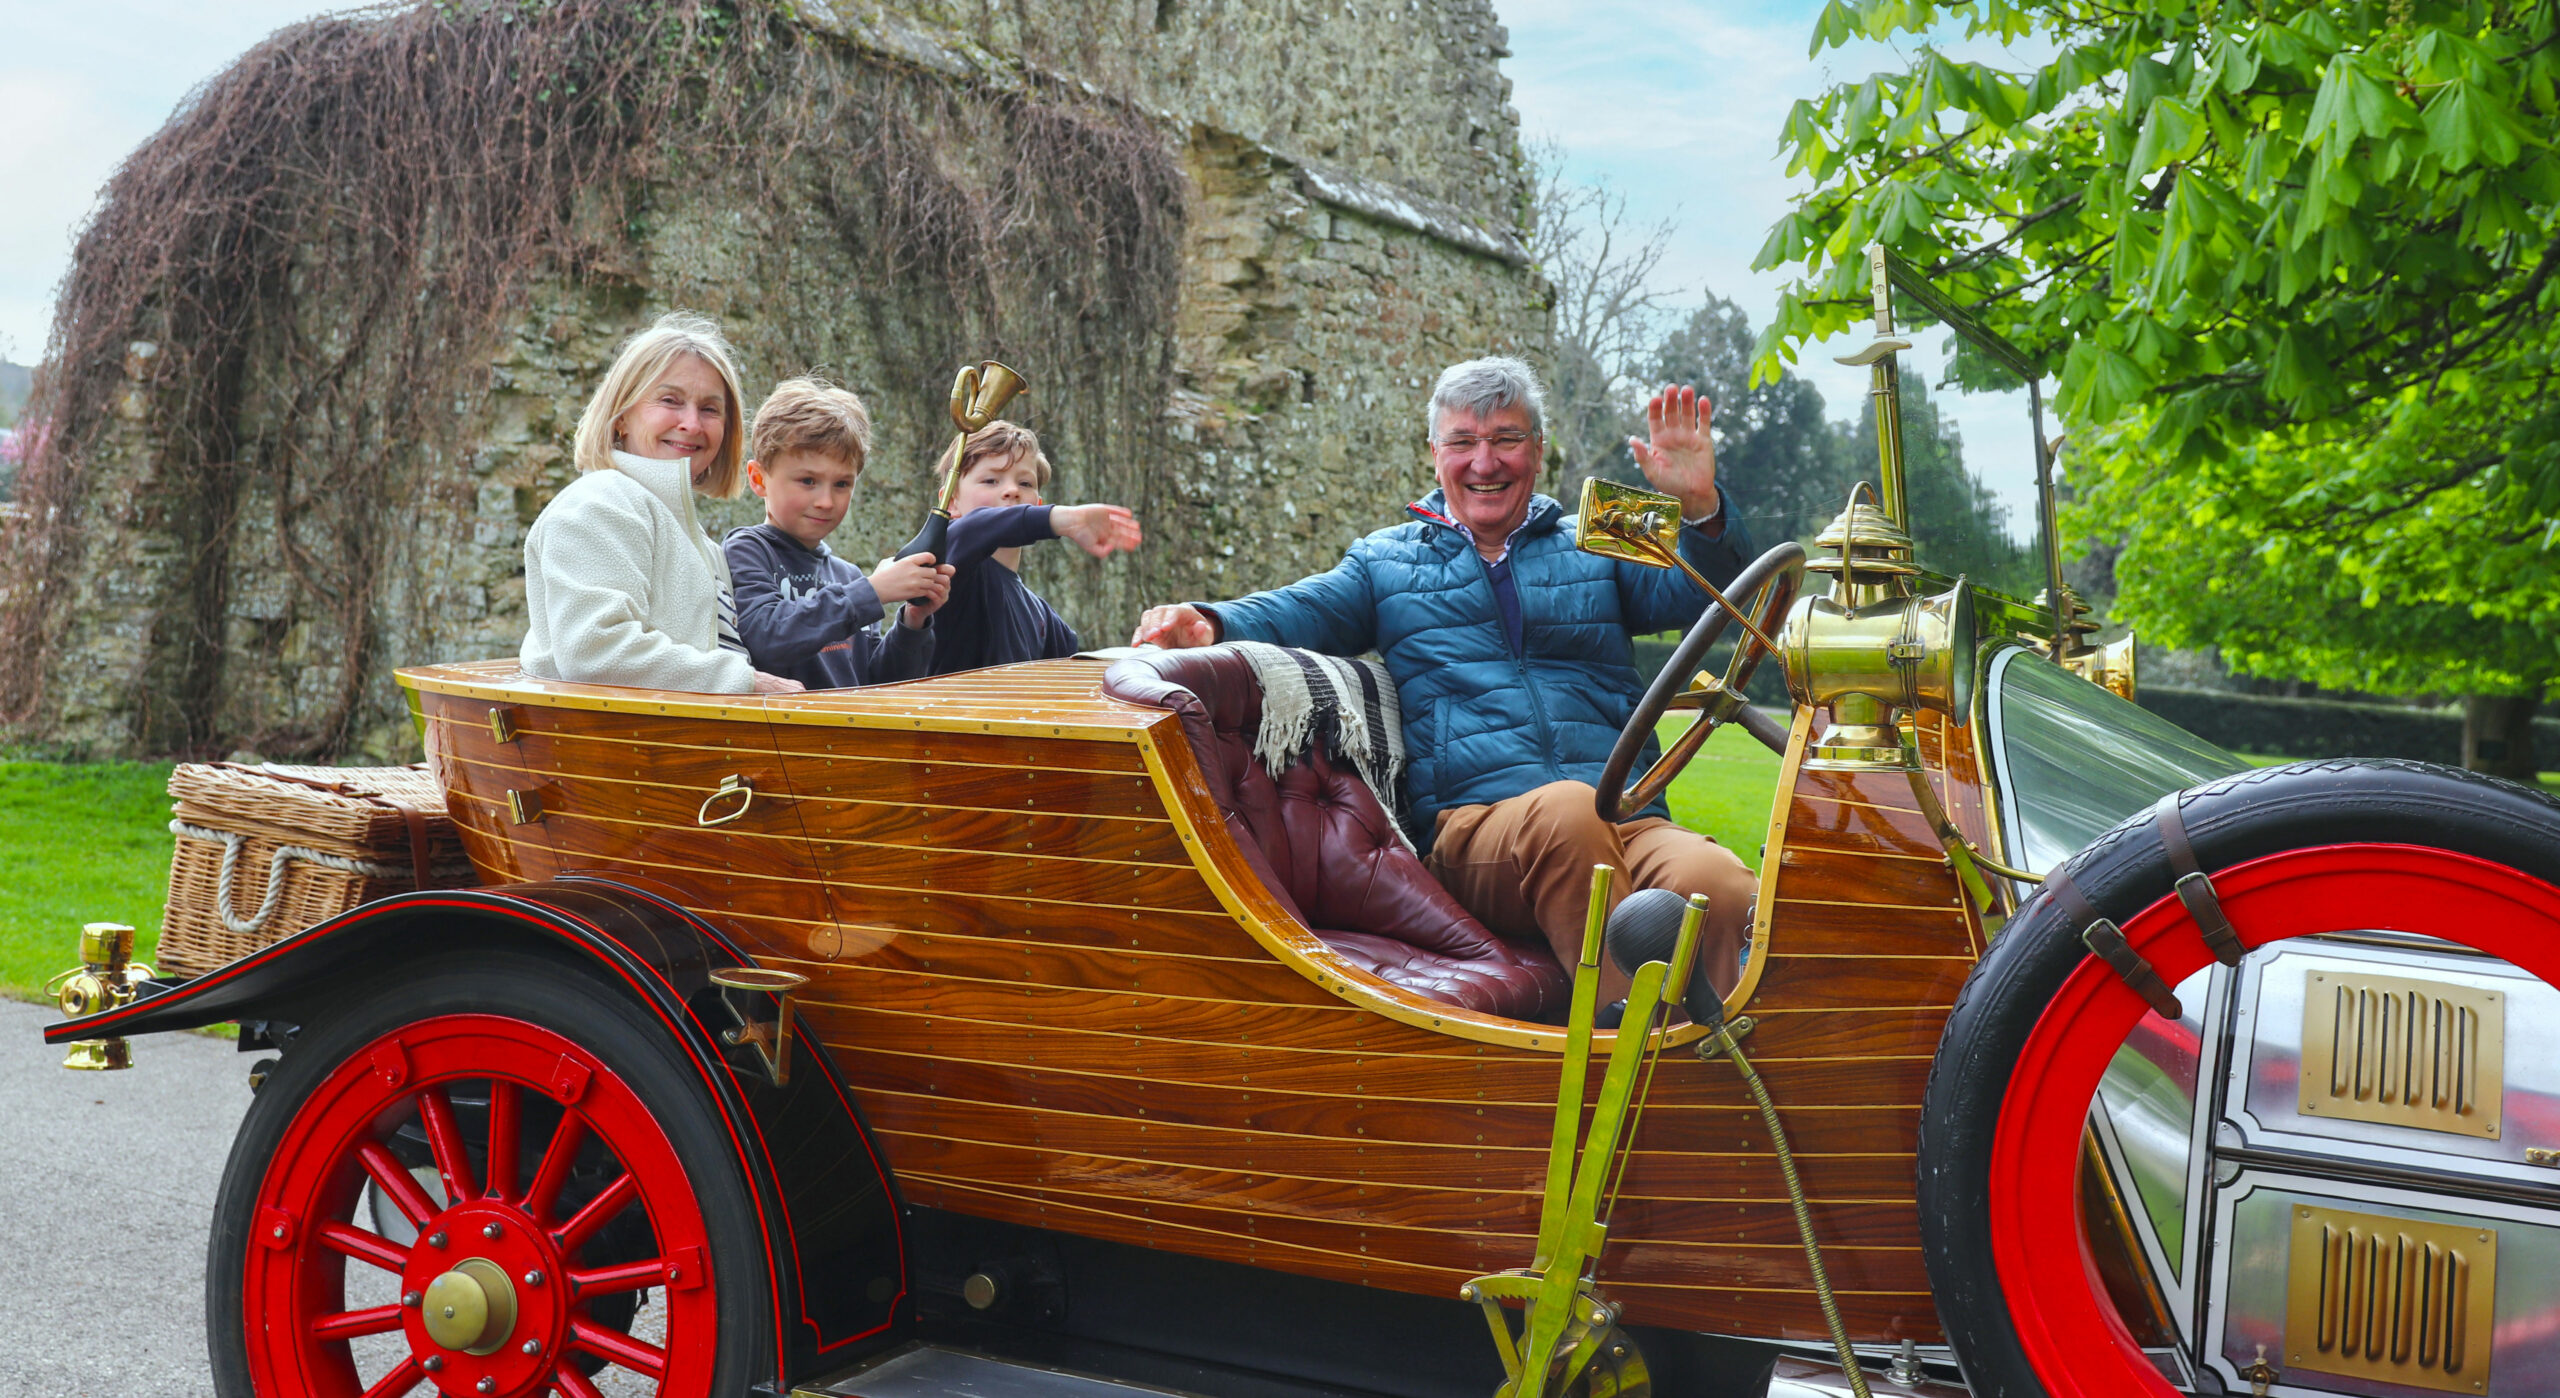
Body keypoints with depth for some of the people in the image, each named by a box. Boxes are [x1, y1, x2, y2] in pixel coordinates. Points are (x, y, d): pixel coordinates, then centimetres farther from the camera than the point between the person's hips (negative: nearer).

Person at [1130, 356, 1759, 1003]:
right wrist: (1209, 621, -14)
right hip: (1471, 825, -1)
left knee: (1719, 885, -35)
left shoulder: (1595, 549, 25)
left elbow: (1706, 592, 11)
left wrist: (1701, 510, -10)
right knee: (1567, 808, -39)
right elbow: (1296, 613, 9)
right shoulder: (1385, 562, 24)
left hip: (1630, 824, 2)